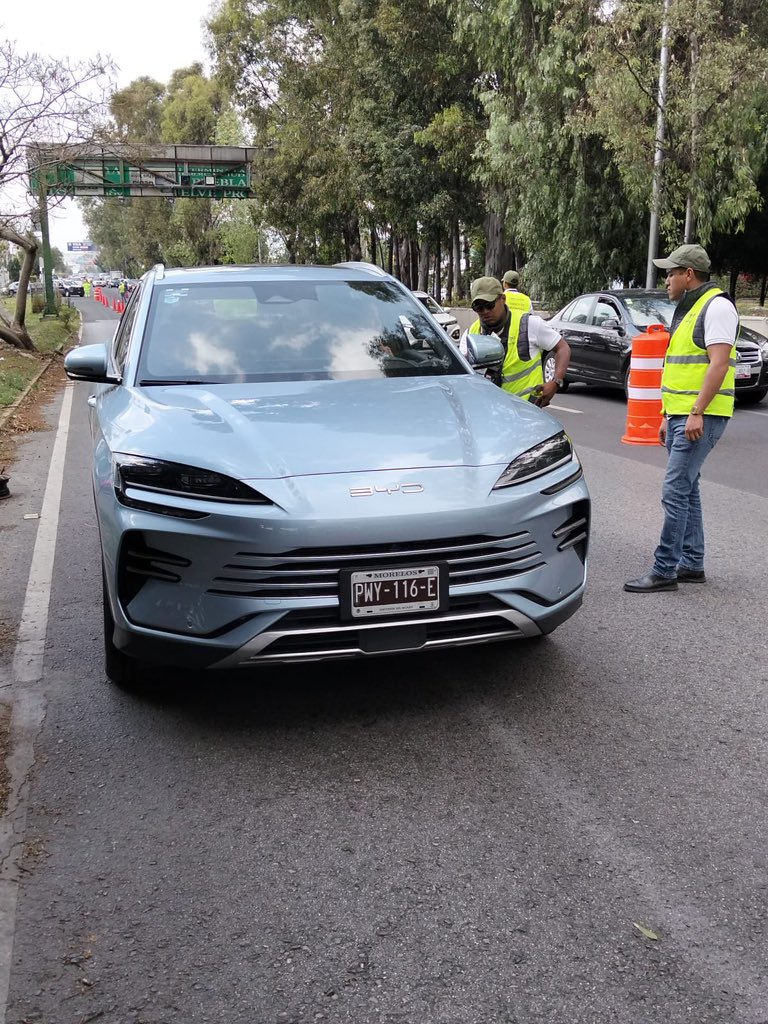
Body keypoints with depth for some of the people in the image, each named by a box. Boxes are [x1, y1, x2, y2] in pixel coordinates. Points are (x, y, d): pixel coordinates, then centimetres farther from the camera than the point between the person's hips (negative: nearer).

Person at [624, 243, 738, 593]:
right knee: (686, 489, 13)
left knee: (675, 491, -12)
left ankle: (664, 571, -8)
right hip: (680, 416, 10)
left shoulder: (716, 306, -11)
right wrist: (668, 416, 22)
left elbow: (718, 363, -21)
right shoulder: (686, 309, 19)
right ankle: (692, 564, 21)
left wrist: (696, 413, -26)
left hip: (700, 418, -10)